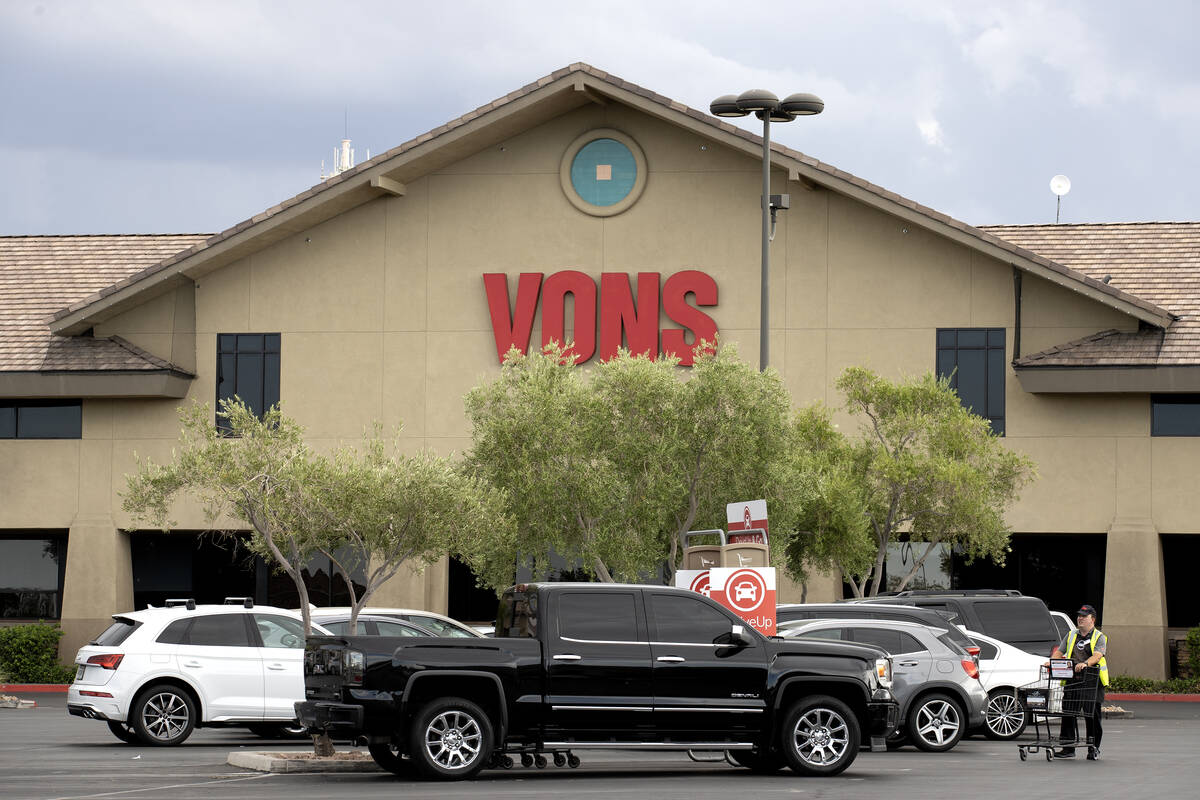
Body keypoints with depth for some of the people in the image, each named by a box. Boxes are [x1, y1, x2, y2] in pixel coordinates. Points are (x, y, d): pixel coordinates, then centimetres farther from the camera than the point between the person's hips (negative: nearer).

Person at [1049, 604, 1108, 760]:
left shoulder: (1099, 637, 2)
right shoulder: (1071, 636, 18)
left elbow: (1097, 655, -14)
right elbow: (1059, 652, 13)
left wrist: (1085, 663, -33)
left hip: (1092, 681, -4)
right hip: (1071, 681, 4)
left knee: (1092, 716, -2)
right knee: (1068, 714, 0)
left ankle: (1093, 749, 7)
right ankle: (1068, 748, 5)